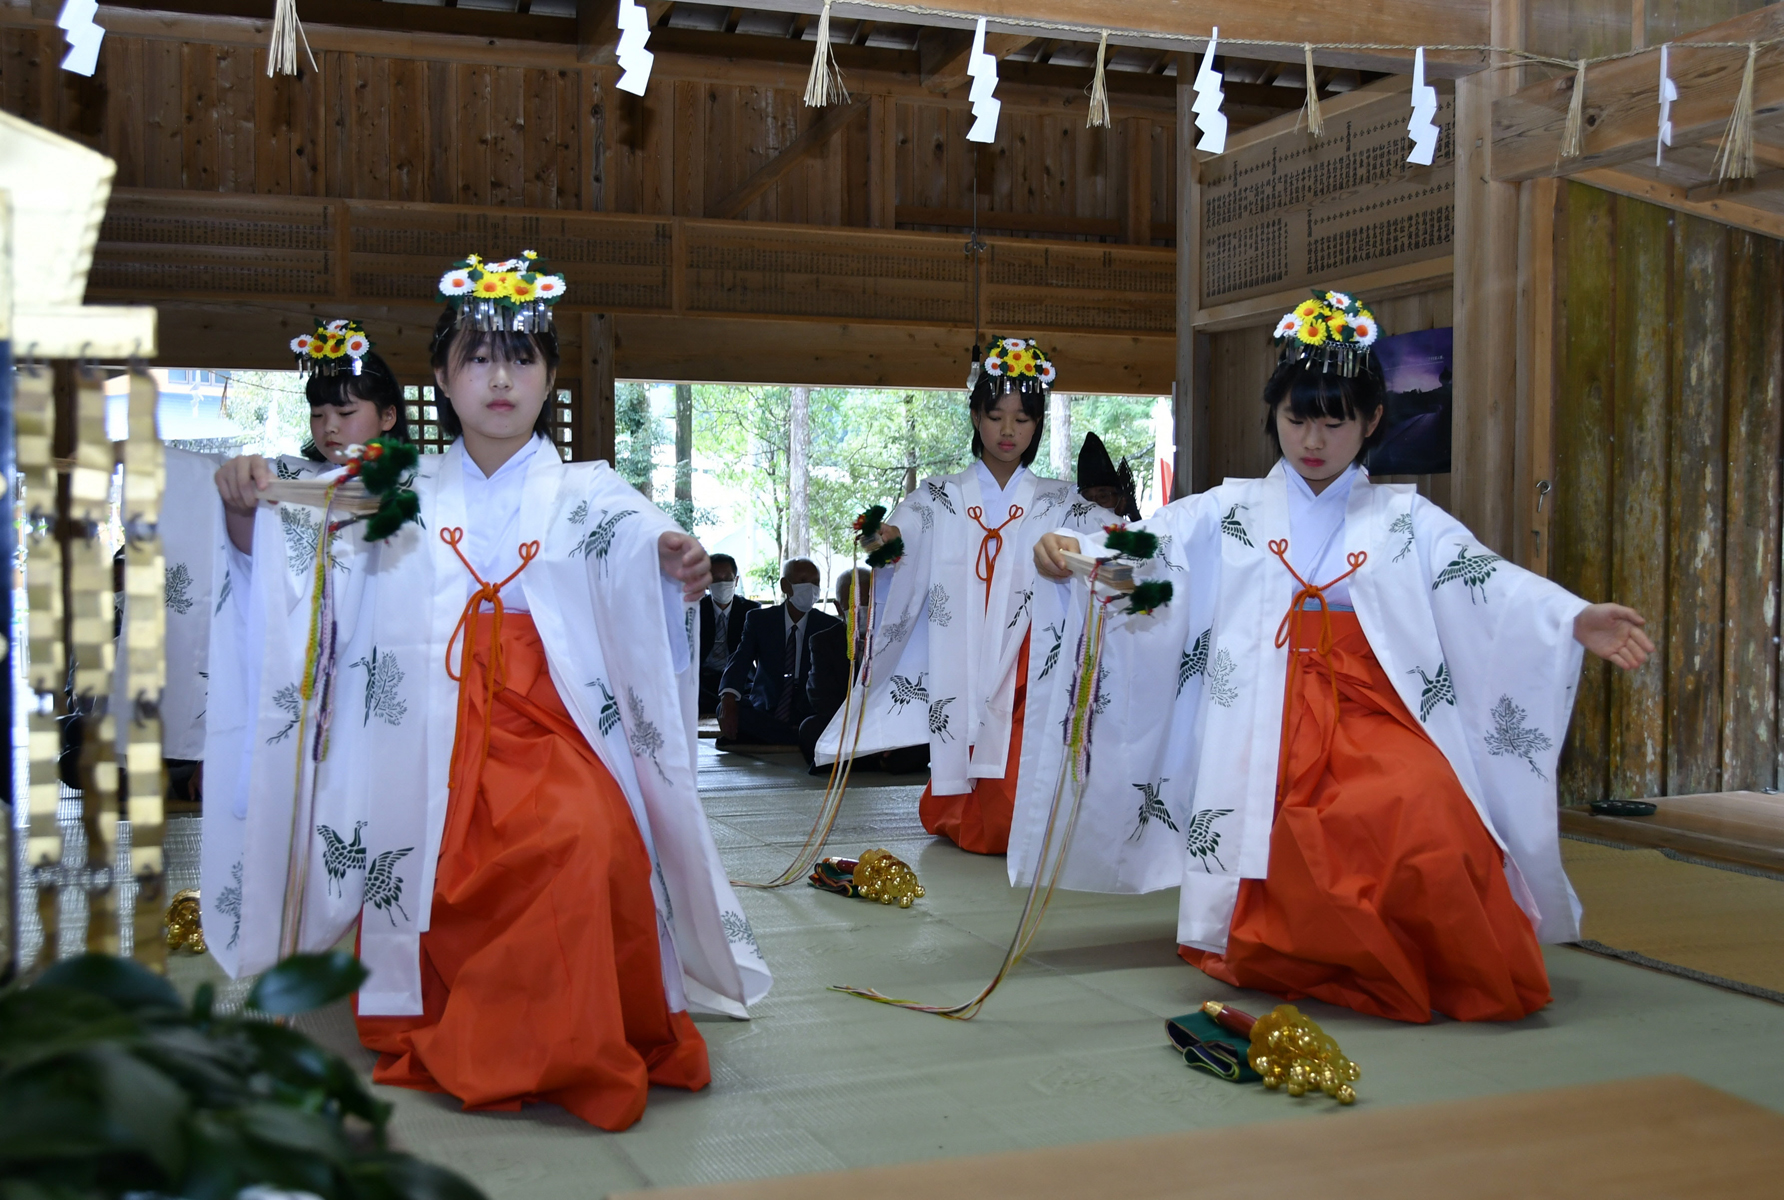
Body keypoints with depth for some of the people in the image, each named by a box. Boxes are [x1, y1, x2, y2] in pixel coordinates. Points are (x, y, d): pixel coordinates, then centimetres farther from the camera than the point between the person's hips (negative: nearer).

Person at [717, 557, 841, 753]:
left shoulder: (830, 626, 2)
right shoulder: (758, 620, 2)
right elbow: (740, 660, -12)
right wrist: (728, 698, -33)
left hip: (809, 717, -2)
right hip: (763, 712, 2)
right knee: (725, 710, -31)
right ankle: (801, 739, -28)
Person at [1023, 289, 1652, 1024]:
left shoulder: (1407, 521, 13)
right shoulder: (1230, 513, 13)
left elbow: (1490, 586, 1)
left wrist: (1578, 620, -16)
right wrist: (1071, 553, -19)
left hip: (1376, 721, 0)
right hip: (1271, 729, 0)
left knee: (1424, 815, -31)